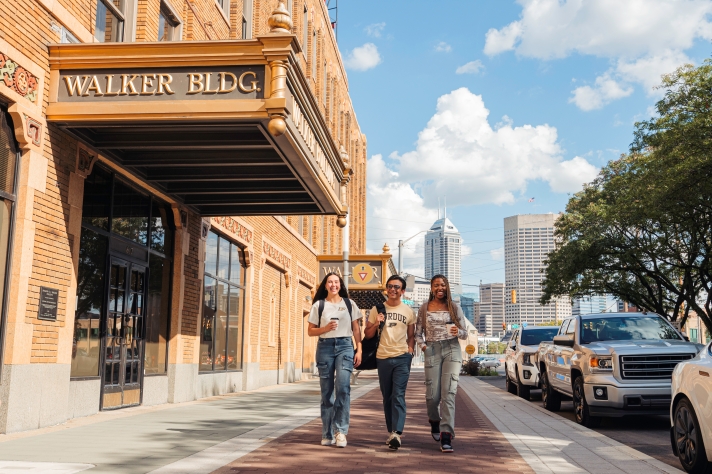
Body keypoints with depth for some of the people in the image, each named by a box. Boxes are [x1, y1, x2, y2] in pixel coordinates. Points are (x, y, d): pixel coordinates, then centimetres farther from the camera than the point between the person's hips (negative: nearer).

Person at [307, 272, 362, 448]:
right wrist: (325, 328, -11)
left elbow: (356, 329, 9)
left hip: (344, 346, -1)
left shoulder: (349, 304, 9)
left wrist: (359, 350, 0)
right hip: (325, 347, 1)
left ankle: (340, 430, -13)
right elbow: (311, 331, 7)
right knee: (326, 391, 4)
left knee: (343, 386, -19)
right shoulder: (318, 305, 8)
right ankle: (327, 434, 13)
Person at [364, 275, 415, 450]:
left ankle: (396, 434, -19)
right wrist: (376, 324, -10)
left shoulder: (408, 311, 7)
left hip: (402, 358, -2)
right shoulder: (377, 309, 7)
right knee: (387, 397, 9)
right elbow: (367, 335, 9)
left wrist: (410, 349, -3)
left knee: (398, 396, -12)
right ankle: (391, 432, 19)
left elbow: (411, 335, 14)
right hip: (383, 357, 2)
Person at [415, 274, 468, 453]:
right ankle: (434, 420, 34)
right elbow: (418, 332, 13)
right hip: (432, 351, 1)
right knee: (433, 395, 0)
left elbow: (465, 333, 7)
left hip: (452, 350, -1)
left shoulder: (454, 308, 7)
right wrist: (422, 345, -5)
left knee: (448, 392, -12)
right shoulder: (424, 308, 9)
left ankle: (446, 436, -12)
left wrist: (458, 332, -15)